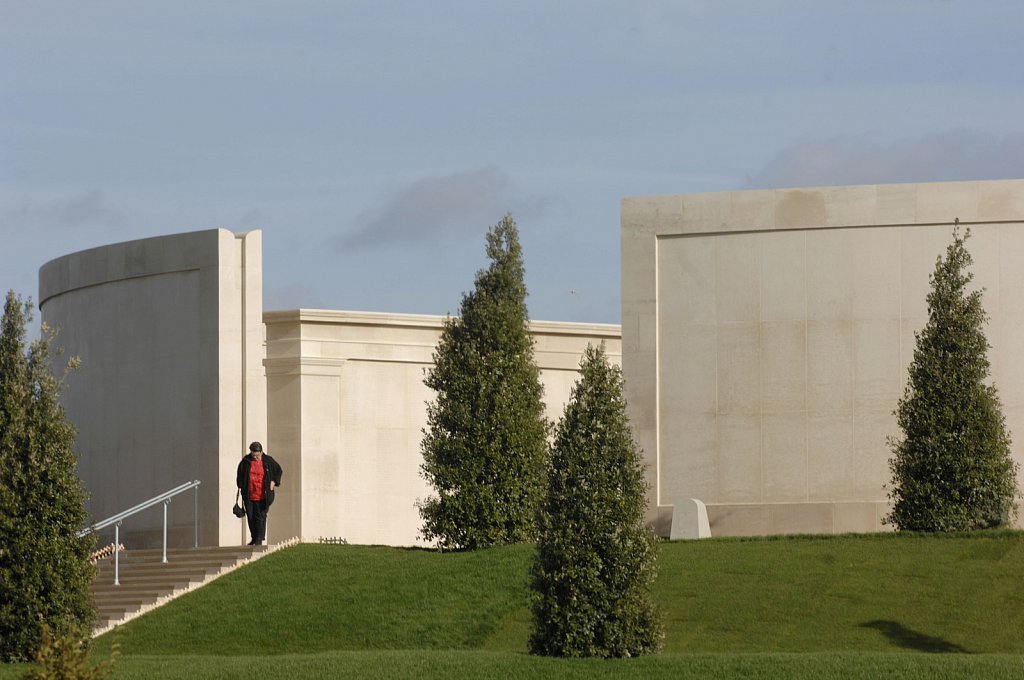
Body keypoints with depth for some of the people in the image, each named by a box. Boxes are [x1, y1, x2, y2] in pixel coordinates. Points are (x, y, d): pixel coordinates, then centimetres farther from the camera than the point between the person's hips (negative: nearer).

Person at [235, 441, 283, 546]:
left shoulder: (268, 461, 0)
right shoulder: (246, 461, 2)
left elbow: (278, 471, 14)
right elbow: (239, 474, 16)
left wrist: (274, 482, 2)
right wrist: (241, 486, 9)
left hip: (263, 496, -2)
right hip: (249, 496, 2)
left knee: (261, 517, -8)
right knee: (251, 517, 6)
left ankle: (259, 539, -6)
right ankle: (254, 538, 17)